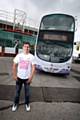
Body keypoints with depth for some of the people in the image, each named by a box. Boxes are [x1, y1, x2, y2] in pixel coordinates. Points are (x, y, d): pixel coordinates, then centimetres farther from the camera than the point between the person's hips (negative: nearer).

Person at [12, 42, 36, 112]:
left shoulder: (31, 57, -6)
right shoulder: (18, 55, -3)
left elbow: (33, 68, -6)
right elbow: (14, 66, 1)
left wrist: (31, 77, -11)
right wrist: (14, 75, -4)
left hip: (27, 78, -1)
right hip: (19, 77, 1)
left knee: (27, 92, 11)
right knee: (17, 91, 13)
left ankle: (27, 104, 32)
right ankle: (16, 103, 33)